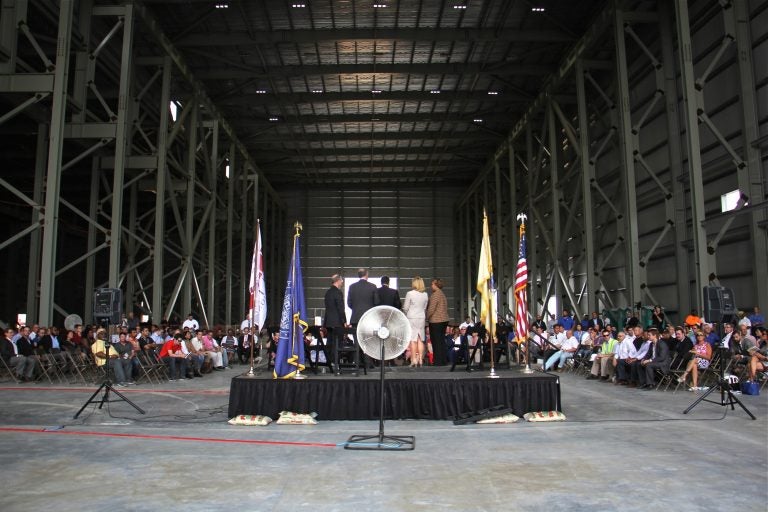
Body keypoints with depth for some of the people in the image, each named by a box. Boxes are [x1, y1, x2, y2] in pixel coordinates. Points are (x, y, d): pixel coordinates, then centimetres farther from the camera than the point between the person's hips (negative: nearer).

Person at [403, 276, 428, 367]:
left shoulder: (410, 293, -10)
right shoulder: (425, 295, 4)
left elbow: (405, 308, -6)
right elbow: (425, 308, 9)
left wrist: (406, 315, 13)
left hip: (411, 318, -4)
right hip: (422, 318, 4)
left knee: (413, 339, -1)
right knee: (420, 339, 8)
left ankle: (414, 360, -3)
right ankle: (420, 359, 7)